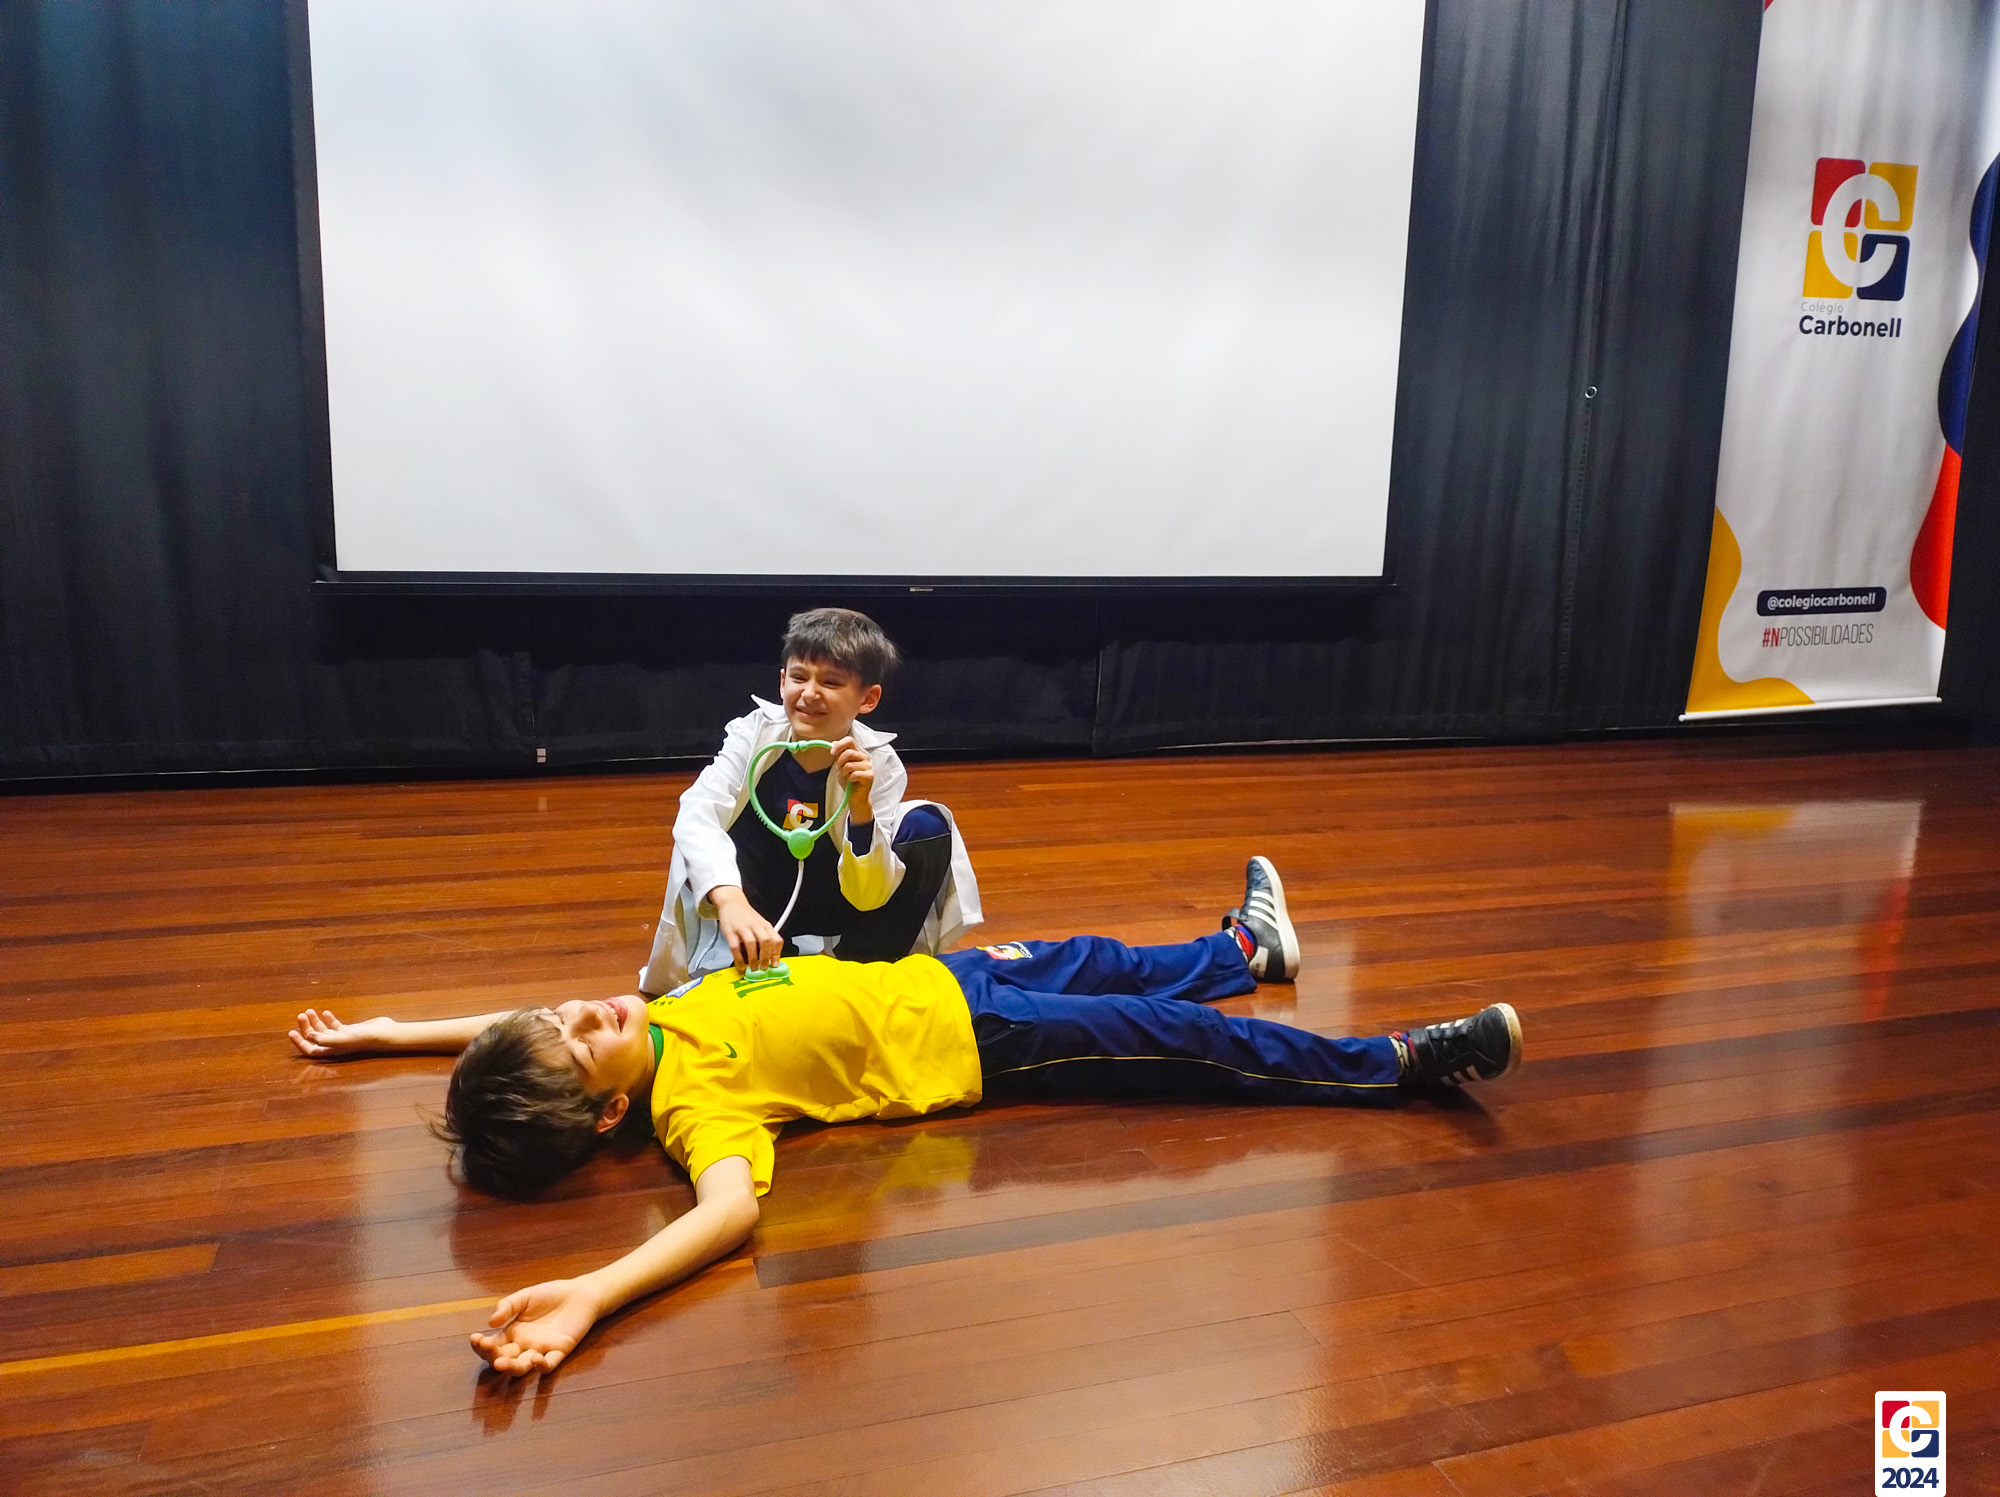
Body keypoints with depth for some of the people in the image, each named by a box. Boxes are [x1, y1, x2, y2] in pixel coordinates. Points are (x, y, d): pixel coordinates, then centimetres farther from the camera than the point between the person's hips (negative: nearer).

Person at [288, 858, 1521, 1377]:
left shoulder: (653, 1025, -8)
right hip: (967, 1043, -7)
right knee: (1178, 1041, -4)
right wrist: (593, 1298, -61)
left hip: (930, 977, 8)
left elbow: (521, 1023, 7)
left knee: (1095, 964, 23)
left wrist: (386, 1033, 5)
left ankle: (1246, 950, 52)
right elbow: (732, 1203, -48)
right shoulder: (693, 1100, -30)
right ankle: (1409, 1061, 10)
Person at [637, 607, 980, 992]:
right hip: (757, 901, 0)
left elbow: (868, 898, -24)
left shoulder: (878, 765, -20)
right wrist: (731, 901, -58)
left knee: (928, 824, -20)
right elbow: (697, 813, -39)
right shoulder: (756, 733, -20)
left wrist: (861, 807, -41)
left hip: (837, 901, 0)